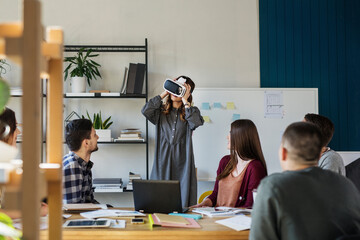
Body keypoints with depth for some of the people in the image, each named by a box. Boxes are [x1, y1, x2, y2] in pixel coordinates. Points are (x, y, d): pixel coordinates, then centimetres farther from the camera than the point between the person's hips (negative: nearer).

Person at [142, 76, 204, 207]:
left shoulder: (192, 111, 8)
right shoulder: (161, 111, 11)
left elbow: (196, 122, -14)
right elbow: (145, 111, -9)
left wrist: (185, 101, -8)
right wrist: (164, 94, -2)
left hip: (182, 161, -1)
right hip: (163, 158, 1)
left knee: (183, 203, -3)